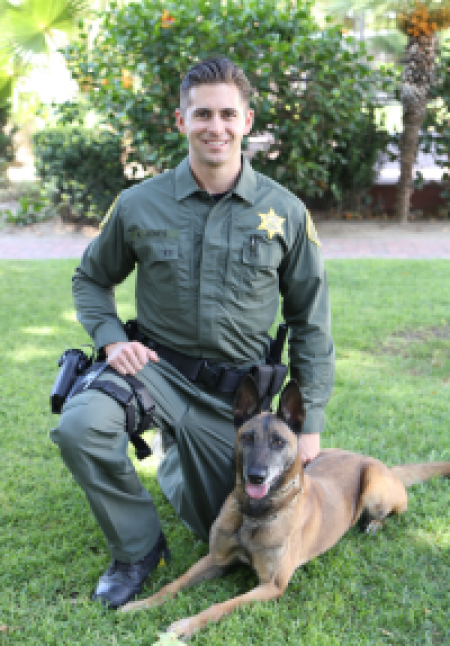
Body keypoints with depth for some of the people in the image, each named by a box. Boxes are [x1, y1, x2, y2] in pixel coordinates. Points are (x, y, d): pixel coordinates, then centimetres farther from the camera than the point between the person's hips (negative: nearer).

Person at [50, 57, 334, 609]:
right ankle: (137, 549, -4)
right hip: (157, 365, 0)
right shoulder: (139, 205, -7)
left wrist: (311, 423, -2)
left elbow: (309, 320, 0)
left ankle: (179, 461, 46)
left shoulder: (285, 213, -7)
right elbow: (91, 278, 10)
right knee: (78, 425, -32)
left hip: (236, 386, 1)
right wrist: (111, 338, -10)